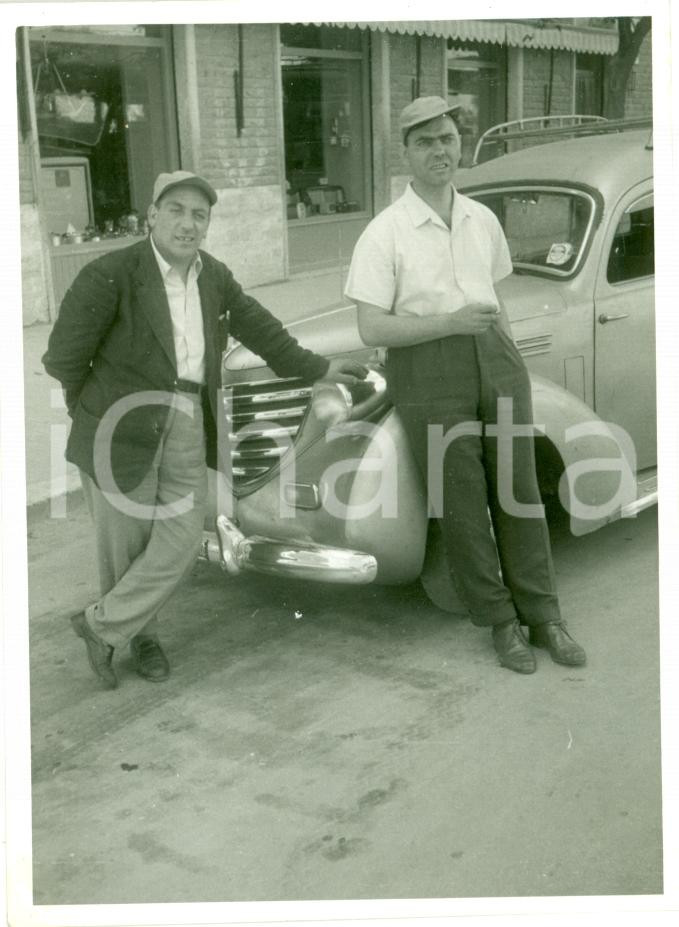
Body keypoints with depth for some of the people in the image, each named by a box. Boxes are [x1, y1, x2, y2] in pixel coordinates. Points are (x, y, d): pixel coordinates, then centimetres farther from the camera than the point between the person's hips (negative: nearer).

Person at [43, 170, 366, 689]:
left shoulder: (215, 277, 7)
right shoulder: (109, 276, -12)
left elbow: (258, 327, 20)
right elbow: (64, 356, -7)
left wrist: (316, 368, 25)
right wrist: (95, 409, 4)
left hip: (187, 426, 5)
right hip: (122, 427, -5)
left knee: (182, 538, -2)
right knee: (125, 544, 4)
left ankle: (103, 625, 16)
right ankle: (140, 633, 29)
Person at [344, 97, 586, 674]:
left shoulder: (483, 220, 10)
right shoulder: (385, 232, -6)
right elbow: (371, 330, -12)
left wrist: (511, 360, 15)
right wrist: (451, 322, -20)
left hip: (493, 359, 4)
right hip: (427, 371, -4)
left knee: (518, 490, 6)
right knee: (463, 502, 2)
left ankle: (542, 617, 19)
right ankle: (500, 620, 18)